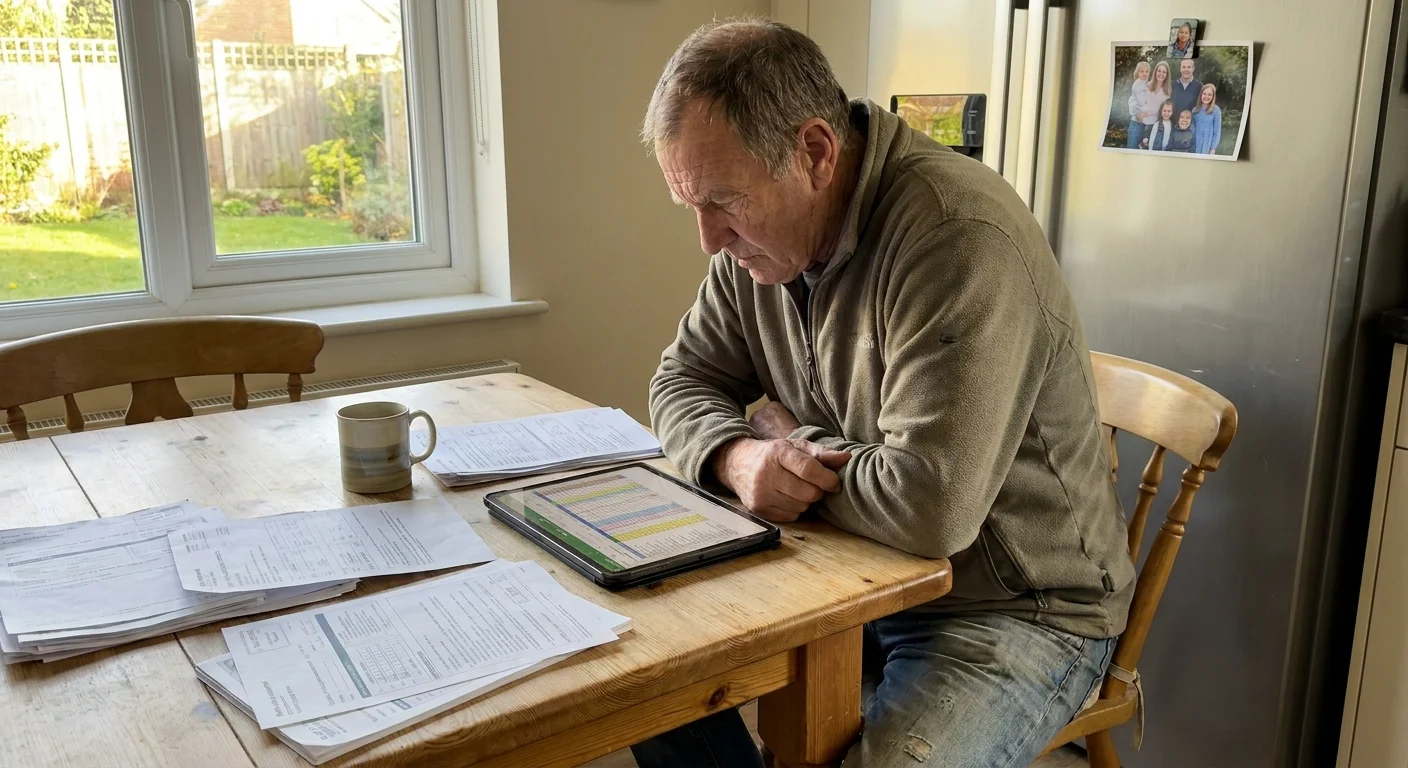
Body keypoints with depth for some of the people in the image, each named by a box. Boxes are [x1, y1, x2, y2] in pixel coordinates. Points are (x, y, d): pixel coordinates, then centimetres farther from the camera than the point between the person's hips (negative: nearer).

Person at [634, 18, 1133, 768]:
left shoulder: (958, 236, -28)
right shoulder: (759, 232, -3)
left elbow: (927, 507, -34)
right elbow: (682, 381, 6)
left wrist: (794, 443, -16)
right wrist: (738, 456, -17)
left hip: (1015, 611, -7)